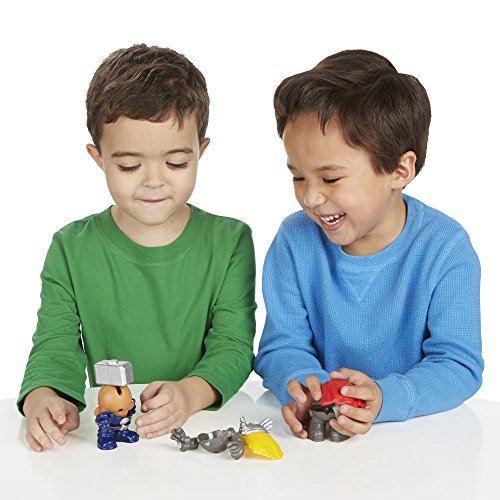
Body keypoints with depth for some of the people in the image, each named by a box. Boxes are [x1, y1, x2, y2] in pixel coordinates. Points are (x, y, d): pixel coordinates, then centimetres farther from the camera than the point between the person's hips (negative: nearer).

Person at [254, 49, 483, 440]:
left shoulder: (445, 249, -10)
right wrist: (304, 385, -26)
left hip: (419, 436, -2)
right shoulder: (296, 240, -2)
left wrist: (384, 398, -32)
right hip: (316, 436, 2)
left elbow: (459, 363, -13)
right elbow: (282, 346, -2)